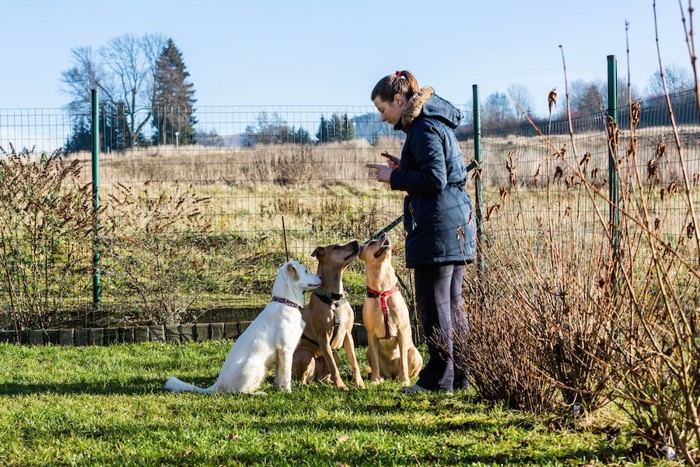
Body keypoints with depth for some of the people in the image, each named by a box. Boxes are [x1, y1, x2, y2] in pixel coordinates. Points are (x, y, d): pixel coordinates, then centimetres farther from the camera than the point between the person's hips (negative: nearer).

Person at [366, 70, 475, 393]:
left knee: (434, 304, -5)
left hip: (436, 228, -10)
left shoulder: (423, 129, -13)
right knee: (452, 303, 12)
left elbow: (434, 180, -20)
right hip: (456, 223, 10)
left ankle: (438, 377, -2)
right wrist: (403, 169, 13)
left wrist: (394, 177, -10)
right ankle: (458, 375, 17)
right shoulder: (438, 123, 18)